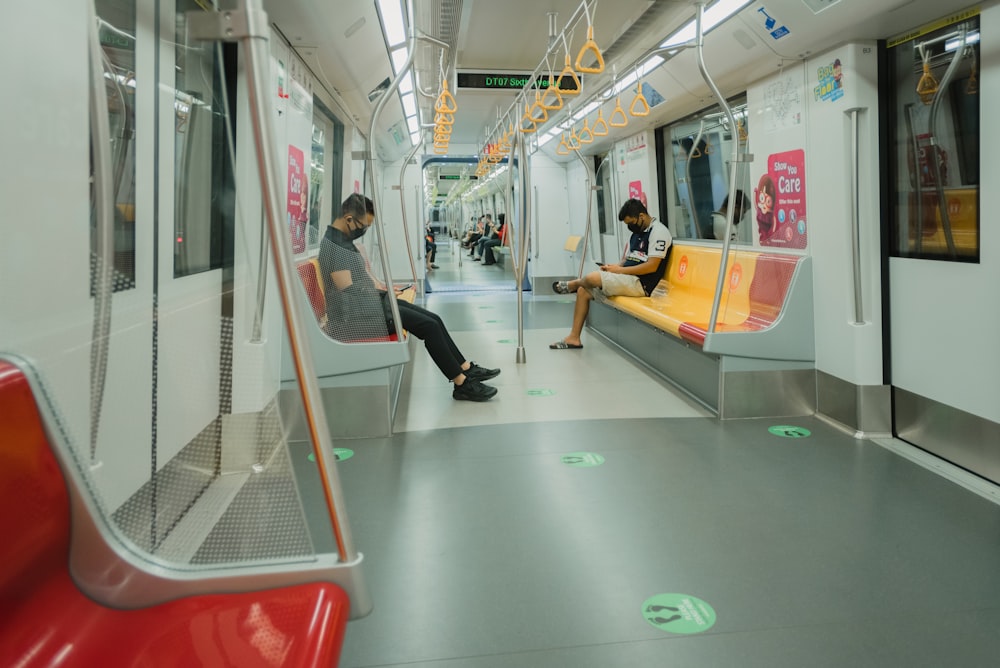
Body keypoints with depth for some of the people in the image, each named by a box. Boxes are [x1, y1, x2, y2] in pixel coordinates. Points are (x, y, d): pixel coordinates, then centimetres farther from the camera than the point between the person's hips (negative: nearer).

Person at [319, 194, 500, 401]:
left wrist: (376, 285, 5)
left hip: (369, 302, 10)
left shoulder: (342, 240, 13)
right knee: (428, 326, -15)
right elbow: (347, 290, -22)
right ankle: (462, 384, -7)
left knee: (433, 319, 4)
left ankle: (467, 369, 10)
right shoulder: (334, 245, -18)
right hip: (355, 314, -10)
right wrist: (375, 289, -6)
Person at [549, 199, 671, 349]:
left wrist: (619, 270, -15)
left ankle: (572, 284, 12)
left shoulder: (658, 231, -10)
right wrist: (614, 267, -3)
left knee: (592, 278, -24)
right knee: (583, 291, 2)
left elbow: (652, 266, -18)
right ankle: (573, 338, 4)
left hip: (640, 284, -10)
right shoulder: (637, 233, 18)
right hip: (629, 279, 10)